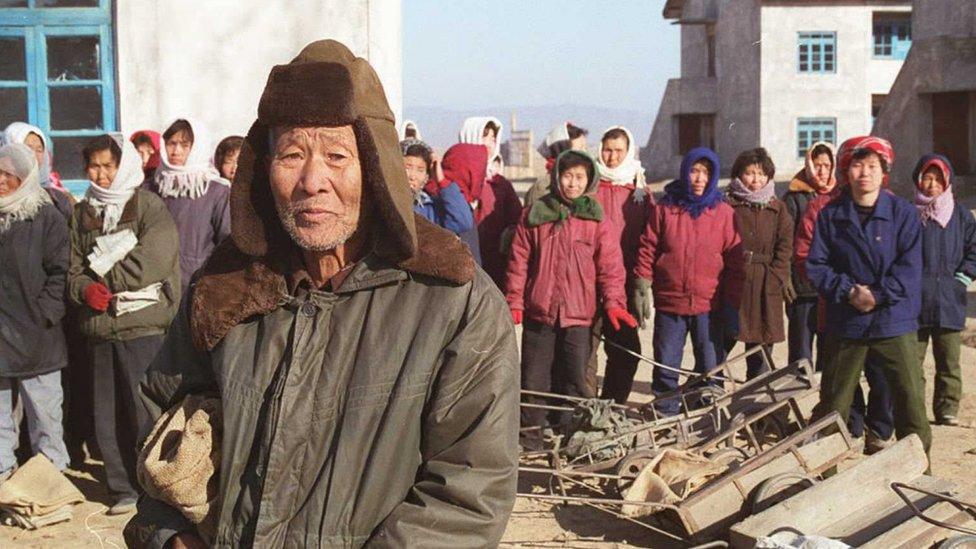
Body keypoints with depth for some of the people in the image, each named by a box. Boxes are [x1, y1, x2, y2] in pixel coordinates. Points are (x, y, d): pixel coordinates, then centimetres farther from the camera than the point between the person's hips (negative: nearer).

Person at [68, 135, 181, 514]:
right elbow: (72, 269, 12)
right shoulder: (81, 213, 14)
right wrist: (85, 289, -10)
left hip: (143, 326, -5)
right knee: (107, 415, 10)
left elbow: (154, 260, -15)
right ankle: (124, 489, 22)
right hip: (100, 327, 5)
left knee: (146, 412, -4)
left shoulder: (149, 206, -2)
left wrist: (104, 275, -6)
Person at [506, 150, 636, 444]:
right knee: (533, 379, 6)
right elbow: (519, 262, 5)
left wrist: (613, 301, -8)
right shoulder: (535, 215, 3)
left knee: (575, 380, 3)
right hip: (539, 312, 0)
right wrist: (514, 302, 2)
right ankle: (529, 436, 18)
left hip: (578, 314, 0)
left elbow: (610, 264, 3)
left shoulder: (595, 219, 4)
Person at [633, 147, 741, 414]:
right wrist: (641, 288, -1)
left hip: (709, 304, 0)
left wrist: (733, 300, 1)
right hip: (669, 302, 0)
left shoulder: (724, 212, 3)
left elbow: (734, 258, 4)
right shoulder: (664, 209, 2)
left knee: (711, 367, 5)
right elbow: (647, 250, 3)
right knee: (666, 366, 6)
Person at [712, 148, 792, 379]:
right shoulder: (727, 206, 3)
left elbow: (785, 247, 6)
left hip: (766, 290, 3)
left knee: (762, 347, 7)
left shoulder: (778, 209, 13)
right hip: (732, 284, -3)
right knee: (719, 343, -5)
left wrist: (775, 278, -5)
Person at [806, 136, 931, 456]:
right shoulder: (830, 215, 3)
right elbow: (816, 265, -1)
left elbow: (910, 267, -7)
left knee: (910, 400, -3)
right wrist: (849, 291, -14)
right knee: (834, 403, 12)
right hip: (846, 323, 2)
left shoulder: (903, 213, -1)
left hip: (894, 321, -2)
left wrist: (878, 295, -17)